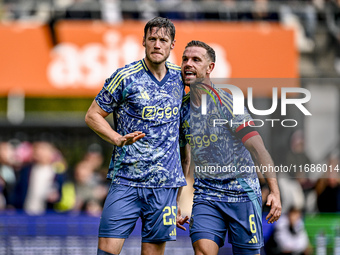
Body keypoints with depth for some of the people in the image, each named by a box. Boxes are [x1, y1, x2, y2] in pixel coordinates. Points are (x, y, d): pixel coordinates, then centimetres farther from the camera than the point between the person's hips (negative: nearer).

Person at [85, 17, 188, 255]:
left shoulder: (179, 76, 9)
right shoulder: (125, 77, -5)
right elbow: (93, 115, 1)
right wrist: (118, 138, -15)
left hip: (166, 182, 3)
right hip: (126, 180, -3)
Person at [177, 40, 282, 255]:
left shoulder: (225, 102, -9)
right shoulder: (183, 109, 7)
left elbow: (257, 148, -12)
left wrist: (274, 191, -20)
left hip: (242, 192, -4)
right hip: (205, 195, 4)